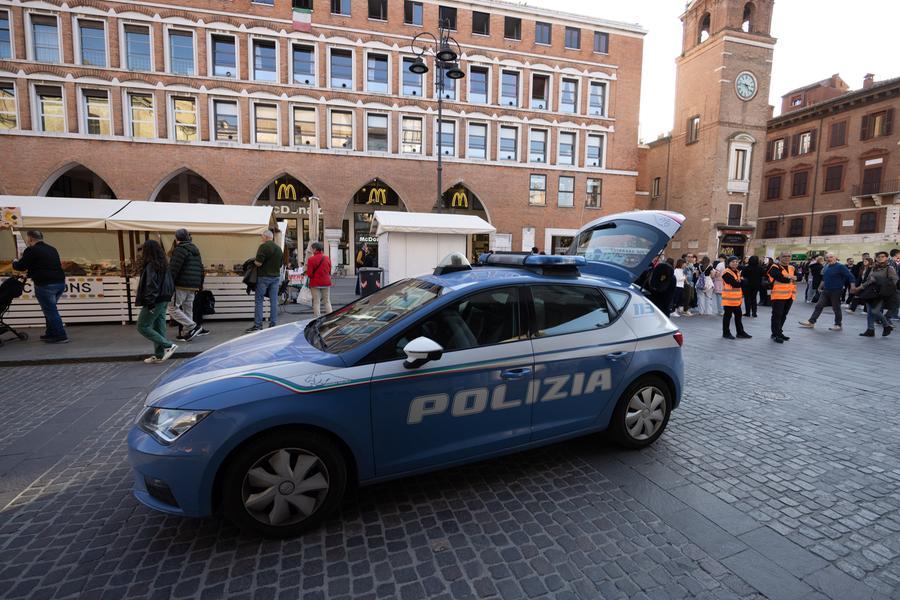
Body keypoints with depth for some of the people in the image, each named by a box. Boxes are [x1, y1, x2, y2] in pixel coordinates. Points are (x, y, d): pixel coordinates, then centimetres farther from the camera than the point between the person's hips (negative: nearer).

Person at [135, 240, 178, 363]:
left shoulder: (151, 265, -15)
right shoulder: (163, 265, 11)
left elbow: (151, 285, -20)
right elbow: (170, 283, 14)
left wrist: (150, 302, -18)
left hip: (155, 301, -9)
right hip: (164, 301, 9)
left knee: (143, 327, 1)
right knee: (159, 328, 11)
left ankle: (168, 346, -6)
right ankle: (159, 355, 15)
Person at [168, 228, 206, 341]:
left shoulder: (180, 250, -9)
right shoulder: (196, 250, 18)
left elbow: (173, 269, -17)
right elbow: (201, 269, 20)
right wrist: (199, 285, 23)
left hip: (181, 285, -8)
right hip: (193, 286, 8)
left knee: (173, 308, -1)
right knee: (188, 310, 11)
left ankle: (193, 326, -9)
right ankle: (186, 333, 13)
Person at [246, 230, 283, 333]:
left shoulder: (264, 246, -12)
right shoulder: (279, 248, 10)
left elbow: (258, 263, -17)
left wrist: (254, 261, 3)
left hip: (264, 276, -6)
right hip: (276, 277, 6)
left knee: (259, 301, 1)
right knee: (274, 301, 7)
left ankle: (258, 325, 3)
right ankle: (273, 324, 9)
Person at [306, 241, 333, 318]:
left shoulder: (311, 259, -13)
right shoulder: (327, 258, 3)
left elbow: (309, 274, -14)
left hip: (315, 283, -4)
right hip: (326, 283, 4)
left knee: (316, 302, 4)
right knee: (327, 301, 11)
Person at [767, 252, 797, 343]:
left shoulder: (792, 268, 16)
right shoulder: (775, 268, -9)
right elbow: (782, 279, -21)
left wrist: (789, 277, -13)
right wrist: (792, 278, -6)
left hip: (789, 296, 7)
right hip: (778, 296, -7)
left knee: (783, 315, 15)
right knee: (777, 315, -5)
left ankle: (779, 332, 26)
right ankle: (776, 334, 0)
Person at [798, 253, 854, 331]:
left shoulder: (840, 266, -12)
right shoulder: (826, 267, 8)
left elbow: (850, 277, -16)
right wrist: (820, 287, 22)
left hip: (836, 291, -6)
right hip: (825, 291, 6)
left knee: (836, 308, 4)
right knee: (818, 306, 3)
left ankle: (838, 325, 16)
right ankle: (811, 322, 5)